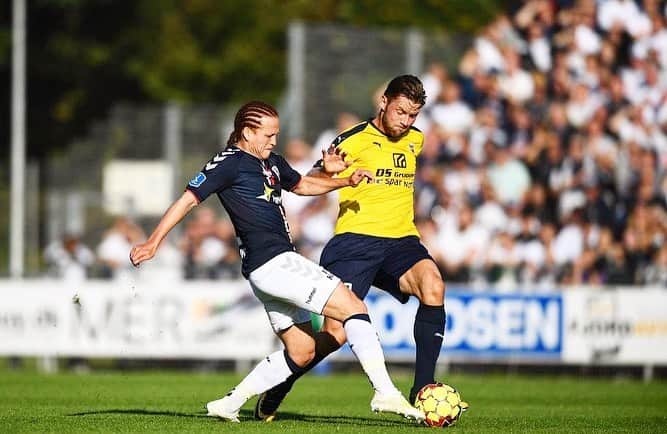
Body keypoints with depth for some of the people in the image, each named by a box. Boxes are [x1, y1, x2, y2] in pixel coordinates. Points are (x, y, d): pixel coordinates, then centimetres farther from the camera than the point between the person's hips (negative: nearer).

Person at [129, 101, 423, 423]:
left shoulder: (272, 163, 20)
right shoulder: (229, 163, -5)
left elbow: (302, 185, 37)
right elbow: (189, 199, -8)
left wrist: (346, 181, 22)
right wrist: (153, 242, -14)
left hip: (281, 262, 10)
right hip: (271, 262, -10)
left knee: (301, 352, 13)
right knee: (354, 308, -14)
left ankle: (229, 404, 15)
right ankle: (386, 393, -20)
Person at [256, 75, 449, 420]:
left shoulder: (415, 140, 14)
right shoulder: (355, 140, -5)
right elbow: (307, 184, -7)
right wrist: (327, 171, -28)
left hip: (401, 240, 5)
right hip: (355, 240, -4)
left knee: (433, 286, -28)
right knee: (335, 333, -12)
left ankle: (423, 389, -23)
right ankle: (276, 389, 14)